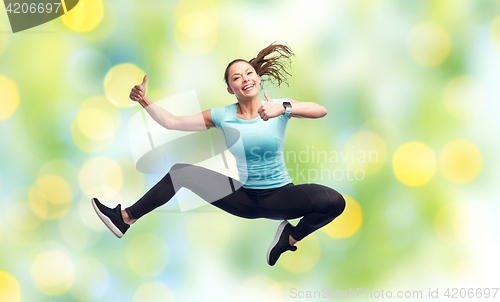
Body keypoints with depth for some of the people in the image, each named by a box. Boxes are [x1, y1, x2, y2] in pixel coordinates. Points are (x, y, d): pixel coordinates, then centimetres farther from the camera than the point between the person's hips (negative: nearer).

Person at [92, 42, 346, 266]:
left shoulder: (279, 108, -6)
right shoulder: (222, 116, 1)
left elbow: (321, 111, -23)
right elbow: (172, 122, 1)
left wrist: (283, 109, -37)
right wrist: (144, 101, -12)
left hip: (279, 195, -2)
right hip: (242, 196, 2)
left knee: (334, 202, -27)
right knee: (180, 172, -10)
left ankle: (291, 237, 3)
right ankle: (125, 219, 2)